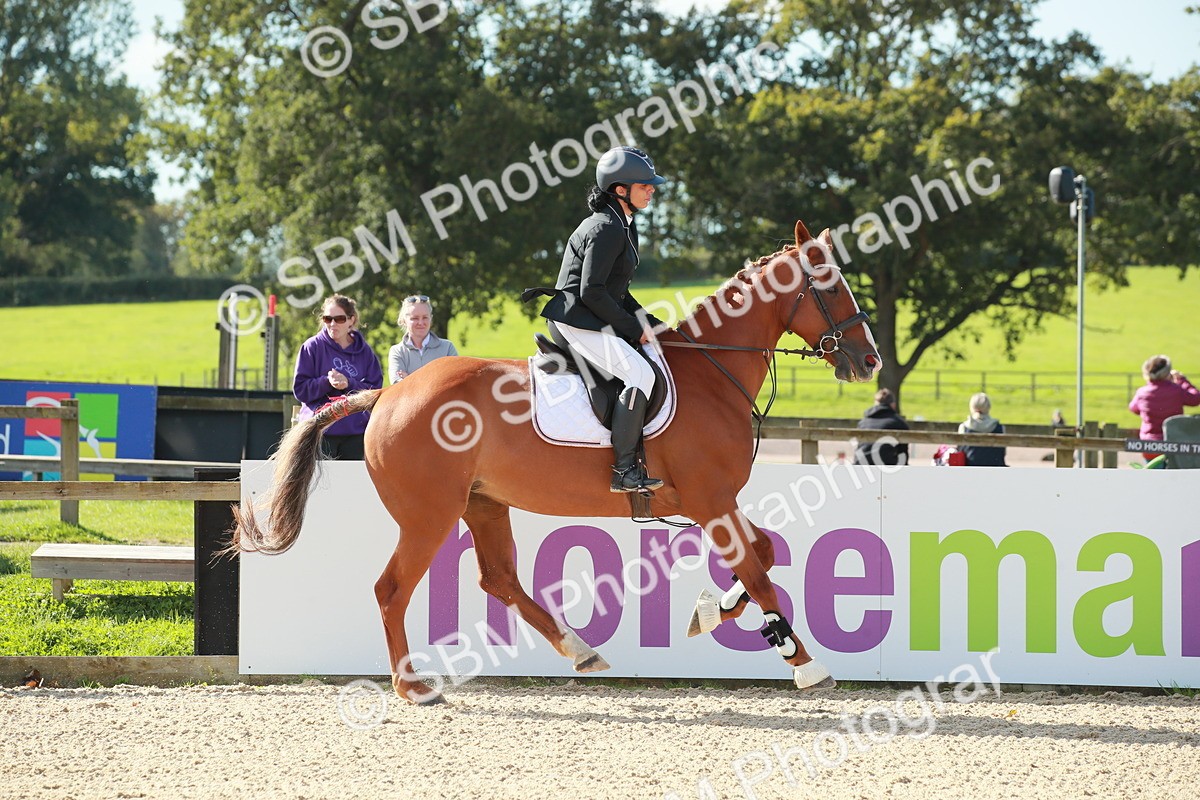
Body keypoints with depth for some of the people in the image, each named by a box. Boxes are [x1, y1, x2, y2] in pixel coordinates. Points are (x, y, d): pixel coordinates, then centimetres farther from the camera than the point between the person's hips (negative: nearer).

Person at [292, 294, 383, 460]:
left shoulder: (365, 351, 8)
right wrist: (327, 382, -18)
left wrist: (349, 384, -15)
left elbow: (375, 390, 2)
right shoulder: (312, 347, 1)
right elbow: (300, 389, -2)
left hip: (355, 431, 2)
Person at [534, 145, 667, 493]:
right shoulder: (607, 229, -16)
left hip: (594, 320, 11)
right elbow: (592, 292, -21)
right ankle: (624, 470, -26)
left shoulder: (623, 226, 17)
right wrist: (633, 328, -14)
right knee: (640, 373, -26)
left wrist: (648, 322, 11)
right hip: (578, 322, -11)